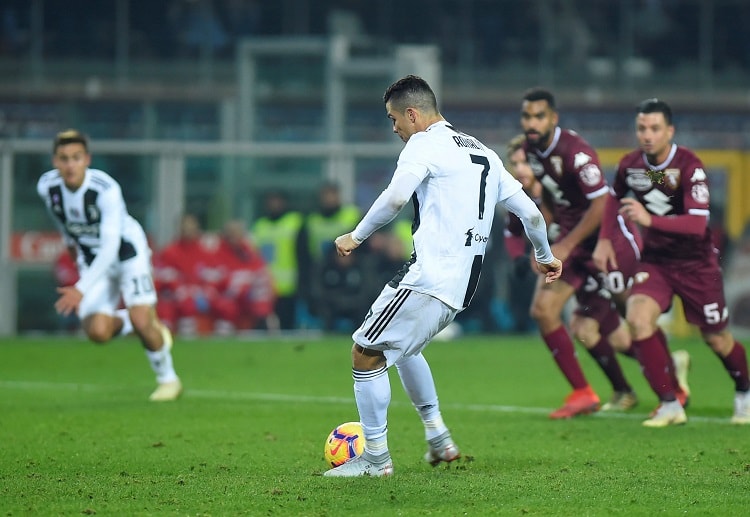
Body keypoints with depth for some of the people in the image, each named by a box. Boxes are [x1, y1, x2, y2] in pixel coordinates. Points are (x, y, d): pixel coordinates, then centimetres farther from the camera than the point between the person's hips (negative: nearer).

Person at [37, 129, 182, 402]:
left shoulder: (107, 190, -33)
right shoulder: (47, 187, -16)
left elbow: (110, 248, -37)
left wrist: (82, 290, -45)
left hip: (127, 250, -4)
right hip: (92, 260, 4)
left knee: (141, 321, -19)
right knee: (97, 331, -14)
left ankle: (167, 379, 8)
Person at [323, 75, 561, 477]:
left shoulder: (425, 143, -5)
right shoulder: (483, 154, 20)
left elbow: (396, 197, -23)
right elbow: (529, 211, 20)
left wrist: (356, 236, -14)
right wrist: (545, 257, 35)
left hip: (429, 278, -9)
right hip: (461, 287, 9)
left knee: (366, 352, -1)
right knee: (401, 346, 31)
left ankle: (375, 457, 1)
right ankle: (437, 437, 28)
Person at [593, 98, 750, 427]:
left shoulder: (689, 166, -22)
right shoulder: (630, 164, -6)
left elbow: (698, 223, -33)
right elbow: (615, 197, 19)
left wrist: (650, 219, -45)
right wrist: (604, 240, 9)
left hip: (696, 263, -3)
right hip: (655, 261, 3)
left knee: (717, 340, 7)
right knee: (638, 318, -24)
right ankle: (670, 405, -15)